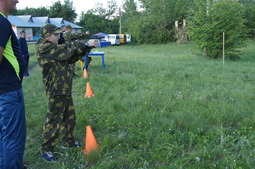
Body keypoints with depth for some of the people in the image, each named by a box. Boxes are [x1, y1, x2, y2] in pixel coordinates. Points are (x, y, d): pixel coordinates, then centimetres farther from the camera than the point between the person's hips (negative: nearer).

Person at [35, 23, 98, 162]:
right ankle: (46, 150, 12)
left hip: (65, 90, 10)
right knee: (53, 121, -1)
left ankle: (68, 142, 34)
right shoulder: (44, 48, -14)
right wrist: (86, 44, -12)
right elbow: (67, 49, -19)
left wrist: (88, 47, 1)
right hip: (56, 91, -9)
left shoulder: (55, 49, 15)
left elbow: (72, 56, 12)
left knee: (70, 117, 18)